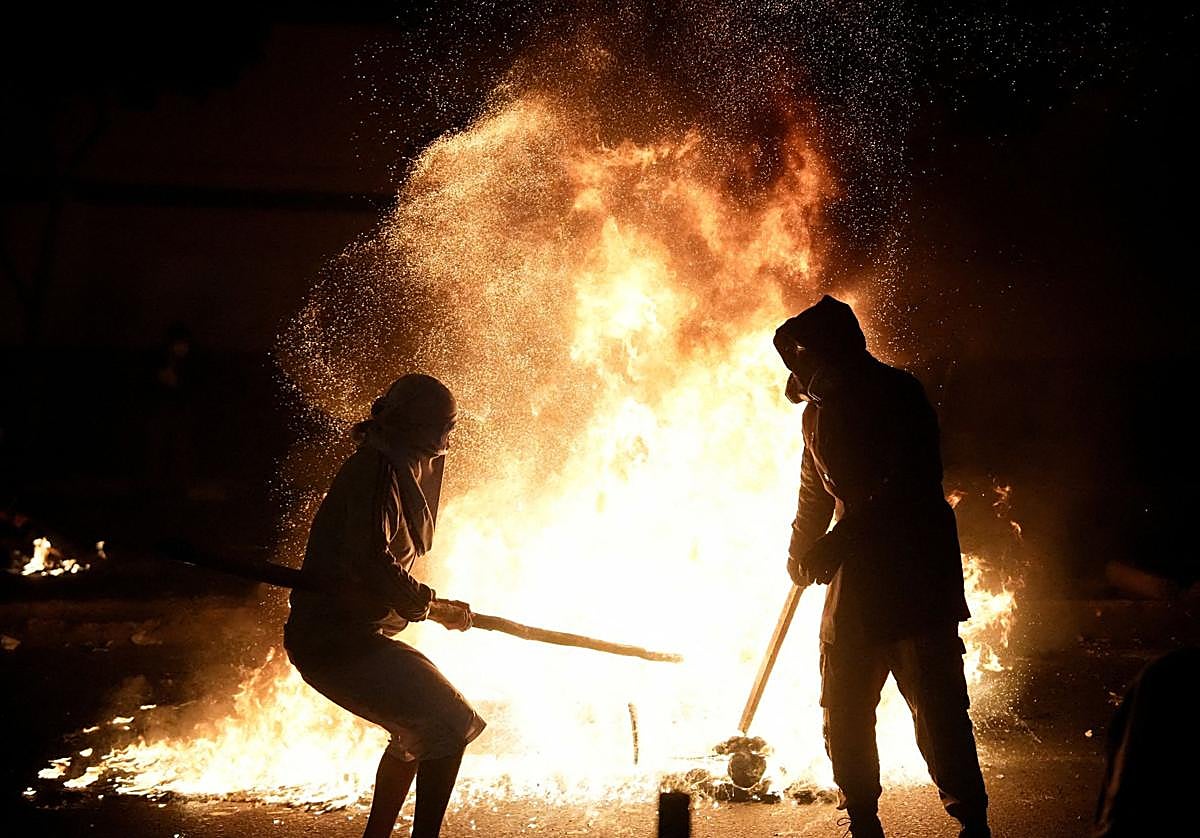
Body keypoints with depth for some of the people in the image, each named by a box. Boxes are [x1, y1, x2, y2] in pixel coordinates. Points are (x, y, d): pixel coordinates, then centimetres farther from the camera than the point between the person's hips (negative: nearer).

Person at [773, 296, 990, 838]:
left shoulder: (896, 395, -9)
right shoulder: (819, 412, 15)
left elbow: (908, 486, -20)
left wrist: (838, 543, -23)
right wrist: (802, 551, 12)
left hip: (915, 574, -7)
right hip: (854, 575, 7)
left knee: (934, 702, -8)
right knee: (844, 708, 9)